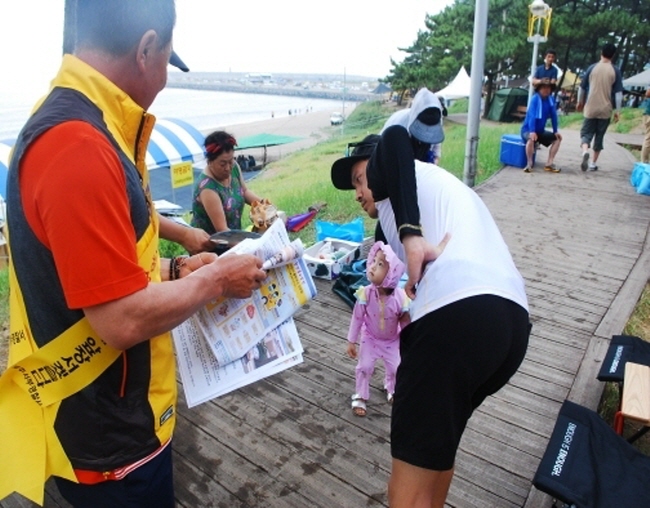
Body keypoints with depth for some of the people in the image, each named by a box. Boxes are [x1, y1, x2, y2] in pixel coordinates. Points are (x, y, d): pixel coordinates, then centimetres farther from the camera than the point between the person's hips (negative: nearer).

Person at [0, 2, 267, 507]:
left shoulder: (80, 124, 5)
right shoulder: (78, 145, -28)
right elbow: (124, 319, -29)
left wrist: (175, 269, 9)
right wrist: (215, 279, -15)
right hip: (105, 431, -9)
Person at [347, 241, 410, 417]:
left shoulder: (400, 297, -31)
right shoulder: (366, 293, -30)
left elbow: (405, 323, -15)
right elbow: (357, 318, -17)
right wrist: (351, 341, -10)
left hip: (392, 341, 1)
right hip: (370, 338, -1)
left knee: (395, 368, 14)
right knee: (364, 367, 4)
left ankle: (391, 389, 48)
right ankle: (360, 397, 29)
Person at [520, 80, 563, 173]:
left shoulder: (550, 99, 1)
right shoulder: (535, 98, -17)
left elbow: (553, 116, 3)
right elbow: (532, 115, -28)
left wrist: (556, 131, 0)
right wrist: (532, 131, -39)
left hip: (540, 131, 8)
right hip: (528, 129, -8)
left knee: (558, 138, 2)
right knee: (531, 138, -38)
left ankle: (549, 163, 0)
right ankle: (529, 163, -24)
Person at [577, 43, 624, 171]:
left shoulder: (592, 67, 1)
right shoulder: (616, 71, 0)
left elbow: (582, 87, 6)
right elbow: (618, 93, -2)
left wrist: (580, 102, 21)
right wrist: (618, 111, 3)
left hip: (590, 108, 0)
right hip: (606, 110, 1)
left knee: (586, 133, 4)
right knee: (599, 137, 11)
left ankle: (585, 152, -27)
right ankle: (593, 164, 14)